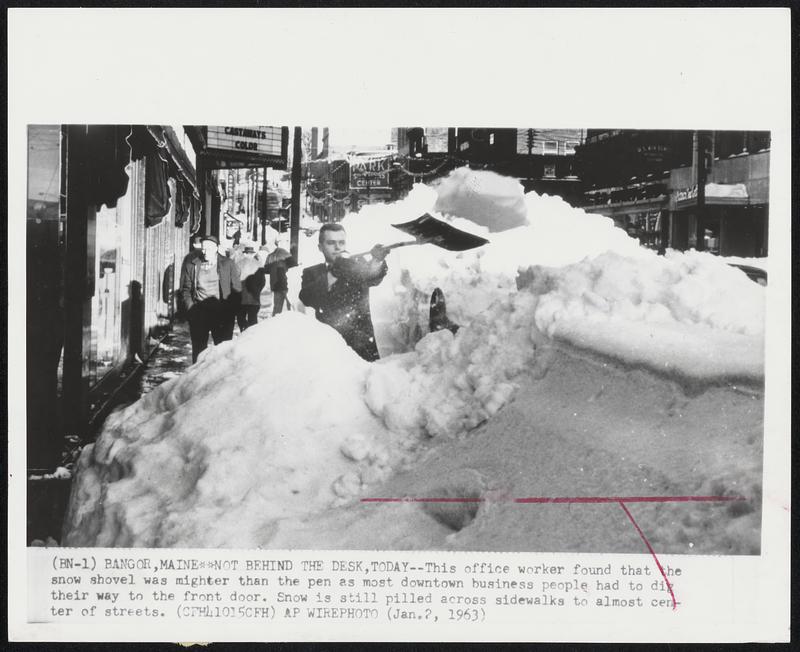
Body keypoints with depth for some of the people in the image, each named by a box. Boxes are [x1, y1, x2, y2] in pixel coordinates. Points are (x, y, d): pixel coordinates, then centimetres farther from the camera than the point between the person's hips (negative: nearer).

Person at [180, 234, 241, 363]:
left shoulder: (228, 265, 4)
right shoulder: (191, 265, 8)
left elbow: (237, 289, 4)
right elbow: (185, 289, 11)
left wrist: (229, 311, -5)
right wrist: (190, 308, -3)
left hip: (221, 313, -1)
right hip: (198, 313, 1)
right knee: (198, 348, 4)